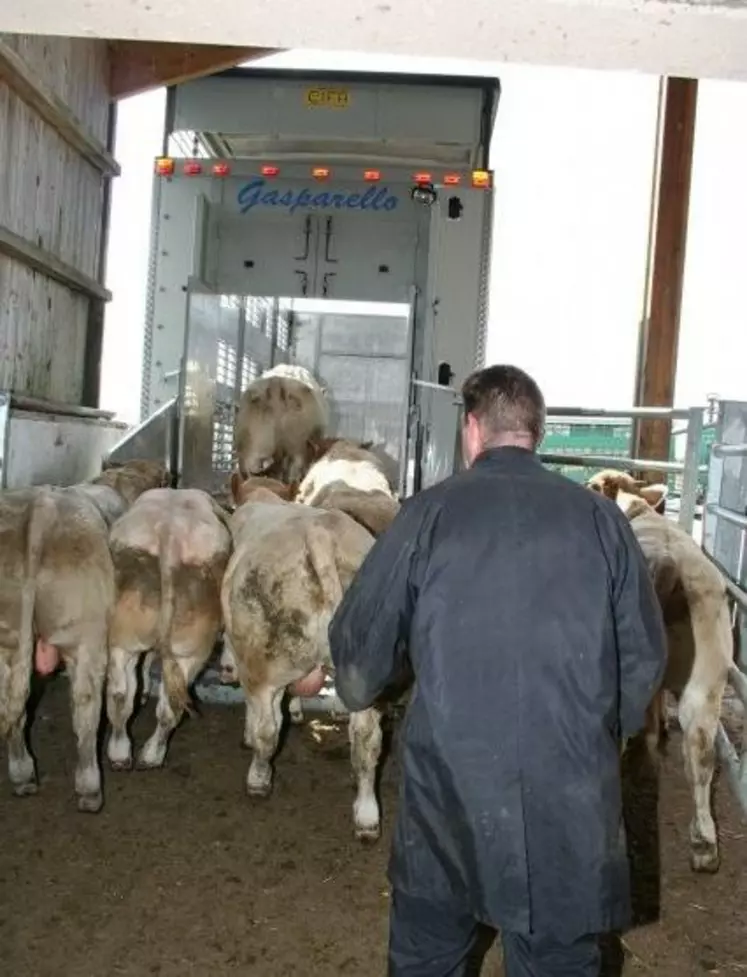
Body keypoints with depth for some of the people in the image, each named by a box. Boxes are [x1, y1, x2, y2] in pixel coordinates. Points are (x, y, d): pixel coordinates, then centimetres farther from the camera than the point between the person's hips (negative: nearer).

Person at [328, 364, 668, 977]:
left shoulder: (430, 513, -5)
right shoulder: (601, 519, -1)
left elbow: (361, 637, 1)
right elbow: (645, 656, 4)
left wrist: (359, 691, 22)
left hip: (449, 784, -1)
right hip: (573, 799, 1)